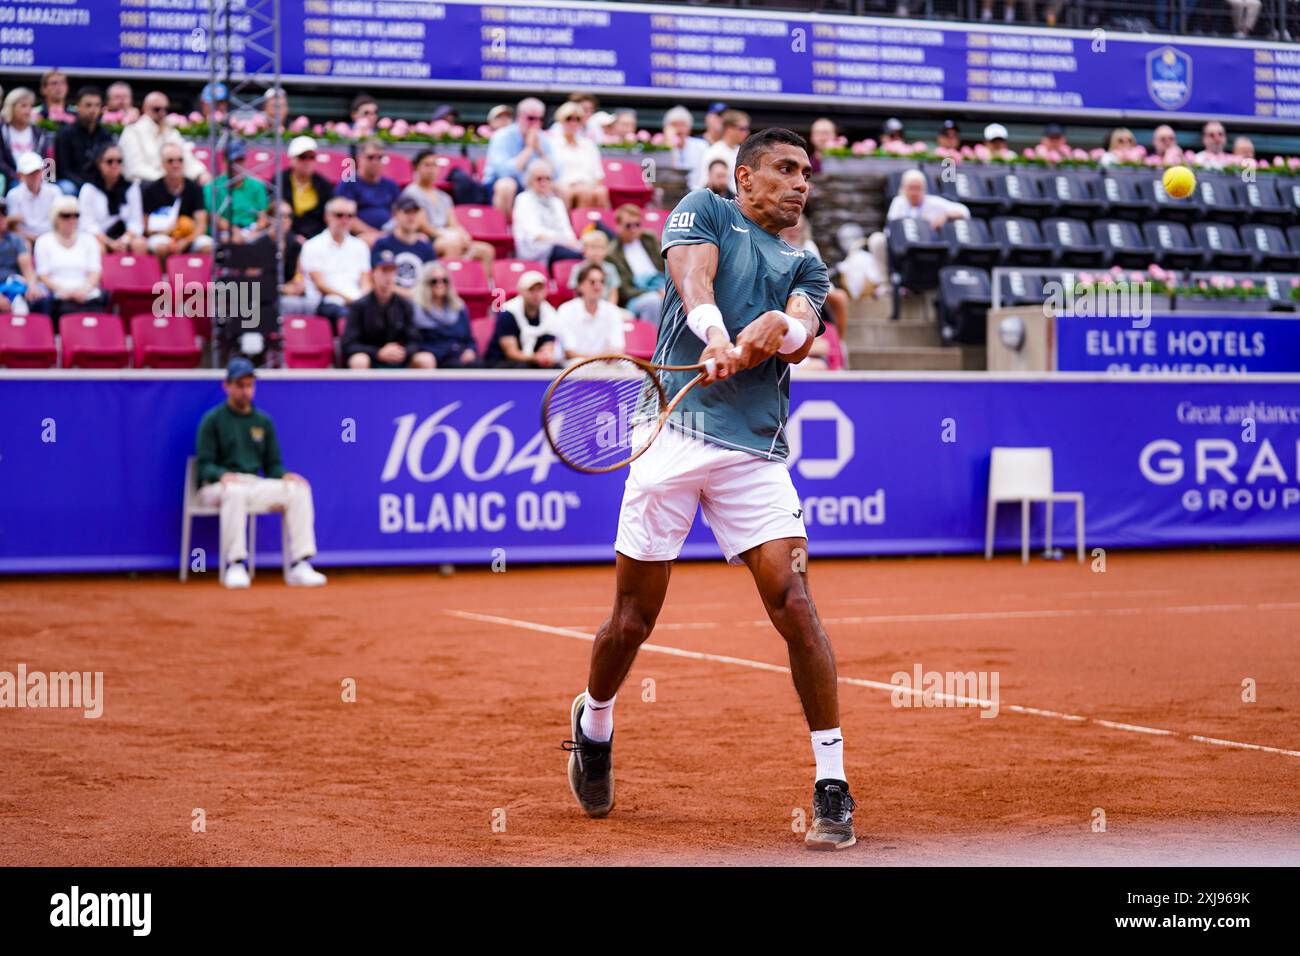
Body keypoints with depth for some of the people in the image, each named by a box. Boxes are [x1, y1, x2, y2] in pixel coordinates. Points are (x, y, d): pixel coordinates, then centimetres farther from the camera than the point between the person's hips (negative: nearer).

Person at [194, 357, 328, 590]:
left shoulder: (263, 421, 18)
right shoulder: (212, 420, 3)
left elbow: (272, 465, 16)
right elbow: (204, 465, -5)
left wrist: (284, 475, -8)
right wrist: (223, 475, -27)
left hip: (256, 485, 5)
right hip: (216, 488, -5)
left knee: (299, 488, -18)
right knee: (235, 491, -40)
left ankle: (300, 567, -26)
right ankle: (235, 566, -37)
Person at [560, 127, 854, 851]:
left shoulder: (805, 267, 22)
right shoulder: (703, 212, 13)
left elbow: (803, 336, 1)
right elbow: (693, 277, -9)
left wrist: (780, 327, -23)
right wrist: (716, 337, -30)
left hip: (758, 452, 3)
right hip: (676, 433, -2)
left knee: (794, 602, -12)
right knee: (634, 619, 4)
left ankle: (833, 788, -7)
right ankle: (594, 724, 34)